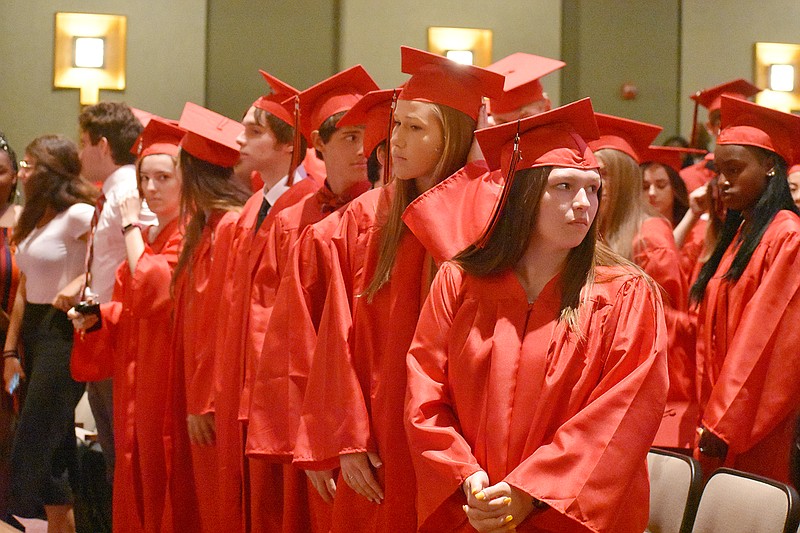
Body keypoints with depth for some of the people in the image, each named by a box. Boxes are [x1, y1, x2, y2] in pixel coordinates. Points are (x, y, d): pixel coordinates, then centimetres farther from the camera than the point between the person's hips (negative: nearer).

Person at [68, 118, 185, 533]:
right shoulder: (145, 236, 15)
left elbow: (150, 290, -22)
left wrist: (131, 227, -10)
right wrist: (97, 314, 0)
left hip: (167, 375, -8)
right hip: (134, 380, 8)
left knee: (161, 484, -3)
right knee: (135, 487, 11)